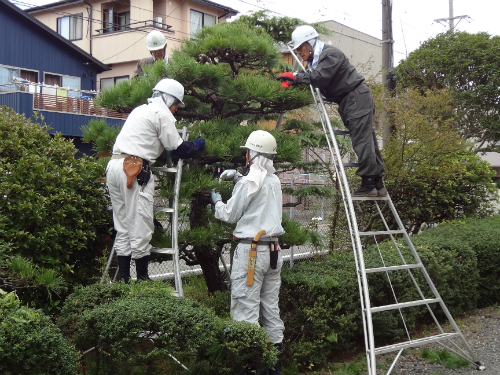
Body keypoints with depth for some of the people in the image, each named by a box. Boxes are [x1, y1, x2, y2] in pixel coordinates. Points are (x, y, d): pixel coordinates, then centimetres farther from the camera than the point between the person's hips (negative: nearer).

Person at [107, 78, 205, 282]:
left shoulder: (140, 110, 27)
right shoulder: (162, 113, -1)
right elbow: (180, 149, -2)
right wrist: (197, 144, 17)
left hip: (114, 165, 9)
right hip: (135, 169, -9)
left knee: (123, 227, 10)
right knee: (140, 227, -4)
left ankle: (123, 279, 10)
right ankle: (142, 279, 0)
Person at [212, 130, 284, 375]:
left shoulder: (249, 182, -13)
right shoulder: (274, 181, 10)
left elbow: (230, 215, -2)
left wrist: (217, 201, 17)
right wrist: (238, 177, 23)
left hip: (250, 250, -8)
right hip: (273, 249, 8)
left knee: (246, 310, -5)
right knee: (271, 307, 12)